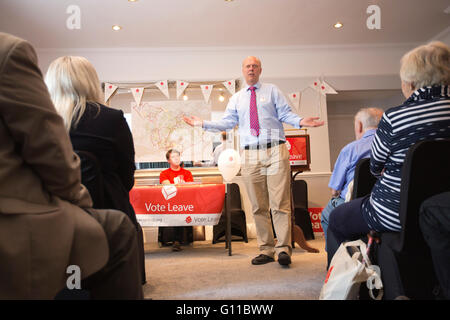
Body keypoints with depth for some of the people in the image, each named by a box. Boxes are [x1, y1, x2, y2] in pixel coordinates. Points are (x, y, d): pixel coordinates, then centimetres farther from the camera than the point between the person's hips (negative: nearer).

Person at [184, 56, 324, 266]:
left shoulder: (272, 91, 13)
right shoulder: (236, 98, 19)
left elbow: (286, 114, 4)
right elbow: (227, 122, 12)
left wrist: (301, 121, -15)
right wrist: (203, 124, 2)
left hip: (275, 151, -2)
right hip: (251, 155, 3)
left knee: (280, 203, -7)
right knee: (258, 206, 4)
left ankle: (284, 249, -2)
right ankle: (266, 250, 13)